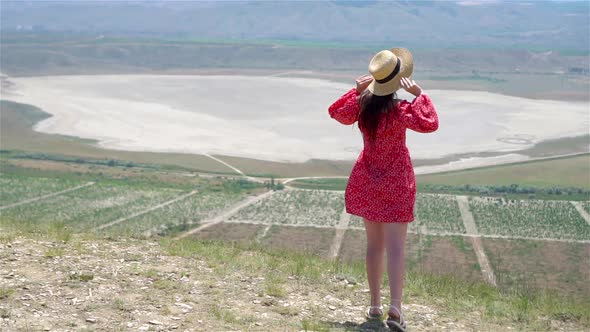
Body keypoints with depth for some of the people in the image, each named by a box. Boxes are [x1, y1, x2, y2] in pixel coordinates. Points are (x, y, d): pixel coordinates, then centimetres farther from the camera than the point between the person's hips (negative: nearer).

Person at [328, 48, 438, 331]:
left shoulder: (362, 104, -2)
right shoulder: (399, 110, -18)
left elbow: (336, 112, 16)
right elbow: (429, 124, -26)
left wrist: (357, 91, 13)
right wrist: (419, 94, -20)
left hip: (366, 181, 5)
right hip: (396, 183, -5)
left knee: (374, 244, 14)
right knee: (395, 247, -7)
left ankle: (374, 305, 19)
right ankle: (395, 308, -16)